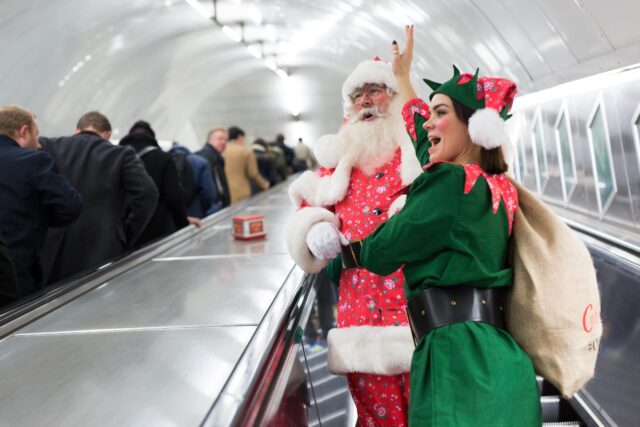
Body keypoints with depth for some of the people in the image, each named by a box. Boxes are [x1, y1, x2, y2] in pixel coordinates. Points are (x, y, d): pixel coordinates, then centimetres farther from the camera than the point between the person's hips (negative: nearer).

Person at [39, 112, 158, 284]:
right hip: (100, 253, -2)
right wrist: (126, 240, -2)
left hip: (52, 254, 2)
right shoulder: (121, 155, 1)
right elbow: (147, 193, -11)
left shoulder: (47, 147, 7)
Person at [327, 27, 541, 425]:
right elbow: (427, 140, 28)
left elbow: (380, 253, -7)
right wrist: (403, 76, 39)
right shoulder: (496, 186, 11)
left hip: (458, 359, -9)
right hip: (490, 358, 9)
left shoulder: (451, 181, -14)